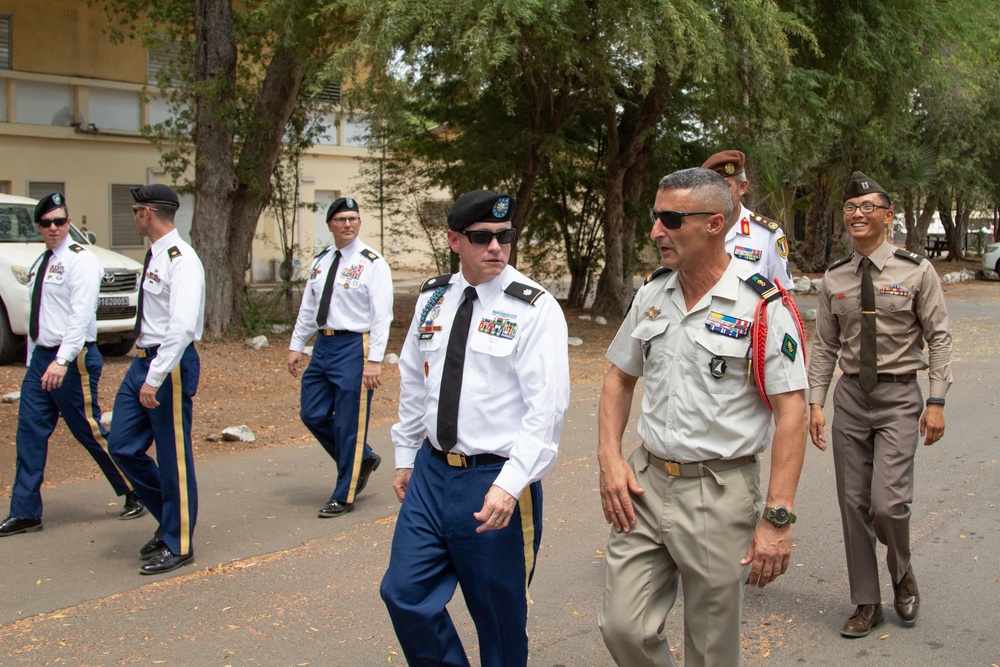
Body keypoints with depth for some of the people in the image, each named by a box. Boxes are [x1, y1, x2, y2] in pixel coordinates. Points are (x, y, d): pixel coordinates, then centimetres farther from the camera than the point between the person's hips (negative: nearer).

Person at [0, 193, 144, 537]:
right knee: (30, 433, 6)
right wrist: (33, 359, 13)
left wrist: (62, 360, -28)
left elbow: (81, 315, -21)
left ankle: (135, 494, 16)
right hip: (41, 357, 8)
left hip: (73, 359, -8)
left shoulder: (80, 260, -11)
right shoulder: (40, 264, 15)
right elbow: (38, 317, 17)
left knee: (90, 432, 0)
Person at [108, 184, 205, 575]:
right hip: (143, 361, 10)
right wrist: (145, 369, 17)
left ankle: (178, 545, 18)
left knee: (174, 456, 2)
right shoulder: (155, 256, 13)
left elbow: (183, 326, -27)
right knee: (123, 447, 13)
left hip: (171, 364, -10)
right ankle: (169, 519, 29)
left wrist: (155, 378, -28)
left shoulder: (180, 260, -17)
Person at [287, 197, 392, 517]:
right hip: (323, 345, 7)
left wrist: (374, 360, -19)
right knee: (313, 415, 10)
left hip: (354, 346, -7)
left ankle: (344, 496, 15)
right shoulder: (321, 261, 12)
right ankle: (363, 459, 31)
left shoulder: (372, 263, -8)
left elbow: (382, 316, -13)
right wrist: (296, 345, 12)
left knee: (348, 424, 0)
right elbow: (308, 307, 18)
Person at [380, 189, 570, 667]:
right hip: (431, 471, 6)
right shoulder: (432, 299, 7)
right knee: (406, 594, 8)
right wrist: (406, 456, 17)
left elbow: (546, 408, -17)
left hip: (496, 482, -5)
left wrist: (509, 485, -25)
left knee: (499, 612, 8)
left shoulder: (535, 309, -11)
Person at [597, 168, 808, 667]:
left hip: (720, 493, -5)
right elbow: (619, 379, 16)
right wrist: (609, 458, 2)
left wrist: (777, 518, -18)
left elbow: (791, 412, -13)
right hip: (645, 481, 5)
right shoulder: (651, 293, 6)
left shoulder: (762, 306, -12)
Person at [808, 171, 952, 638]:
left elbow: (939, 338, -3)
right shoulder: (834, 280, 5)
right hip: (851, 396, 4)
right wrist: (816, 403, 1)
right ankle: (867, 603, 21)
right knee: (853, 503, 6)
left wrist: (937, 401, -9)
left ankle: (902, 574, 21)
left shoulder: (916, 271, -4)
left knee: (888, 503, -12)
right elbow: (825, 347, 8)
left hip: (899, 396, -3)